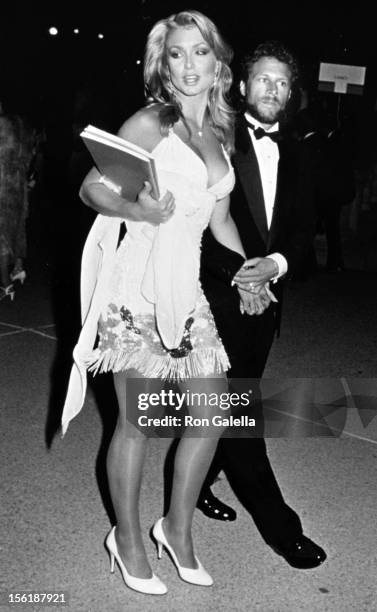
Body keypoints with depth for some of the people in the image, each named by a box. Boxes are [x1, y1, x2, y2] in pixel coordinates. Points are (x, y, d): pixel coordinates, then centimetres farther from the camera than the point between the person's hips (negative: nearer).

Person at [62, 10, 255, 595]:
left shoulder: (221, 133, 14)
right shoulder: (149, 124, -6)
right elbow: (91, 188, -7)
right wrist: (137, 210, -26)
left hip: (186, 290, 7)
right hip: (136, 288, -6)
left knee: (214, 413, 8)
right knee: (136, 422, 3)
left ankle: (177, 528, 29)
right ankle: (128, 538, 26)